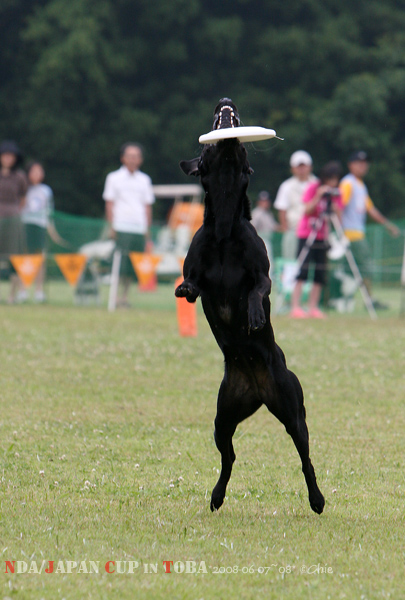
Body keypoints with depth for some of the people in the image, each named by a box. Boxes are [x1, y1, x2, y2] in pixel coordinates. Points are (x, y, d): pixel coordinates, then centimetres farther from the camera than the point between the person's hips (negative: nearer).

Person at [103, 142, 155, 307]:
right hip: (121, 229, -3)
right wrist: (112, 227, -7)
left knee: (133, 265, -1)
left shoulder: (144, 180, 15)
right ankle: (117, 296, -9)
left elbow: (147, 207, 16)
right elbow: (109, 204, 3)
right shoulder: (114, 178, 6)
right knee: (120, 263, -11)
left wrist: (148, 233, 12)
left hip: (139, 230, 3)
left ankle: (125, 295, 5)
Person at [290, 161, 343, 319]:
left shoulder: (336, 193, 5)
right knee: (302, 271, -12)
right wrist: (319, 196, -24)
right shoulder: (313, 188, -7)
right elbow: (307, 210, -14)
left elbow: (338, 216, 0)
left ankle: (313, 307, 2)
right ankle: (295, 307, -15)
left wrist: (334, 201, -15)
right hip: (306, 234, -5)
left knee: (320, 274, -1)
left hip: (323, 236, 5)